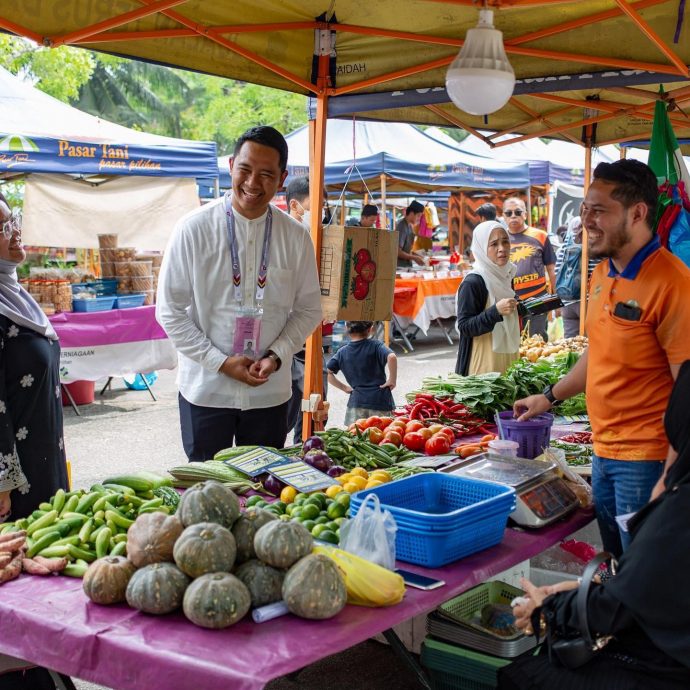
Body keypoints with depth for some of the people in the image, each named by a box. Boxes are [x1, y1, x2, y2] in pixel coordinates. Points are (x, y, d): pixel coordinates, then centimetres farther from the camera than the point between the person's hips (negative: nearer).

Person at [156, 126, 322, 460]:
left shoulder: (296, 237, -1)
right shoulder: (194, 229, -8)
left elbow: (309, 309, 7)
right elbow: (170, 311, -5)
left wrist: (276, 355, -9)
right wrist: (221, 362, -13)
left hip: (270, 391, 2)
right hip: (205, 390, -2)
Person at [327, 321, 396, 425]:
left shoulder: (342, 353, 7)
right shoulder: (375, 345, -4)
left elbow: (327, 372, 6)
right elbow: (391, 357, -22)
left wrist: (344, 387, 12)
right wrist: (392, 380, -10)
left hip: (356, 402, 3)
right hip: (380, 401, -3)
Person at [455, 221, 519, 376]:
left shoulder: (506, 276, 9)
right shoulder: (472, 283, -14)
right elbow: (464, 327, -17)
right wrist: (496, 311, -26)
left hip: (507, 358, 7)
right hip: (484, 362, -7)